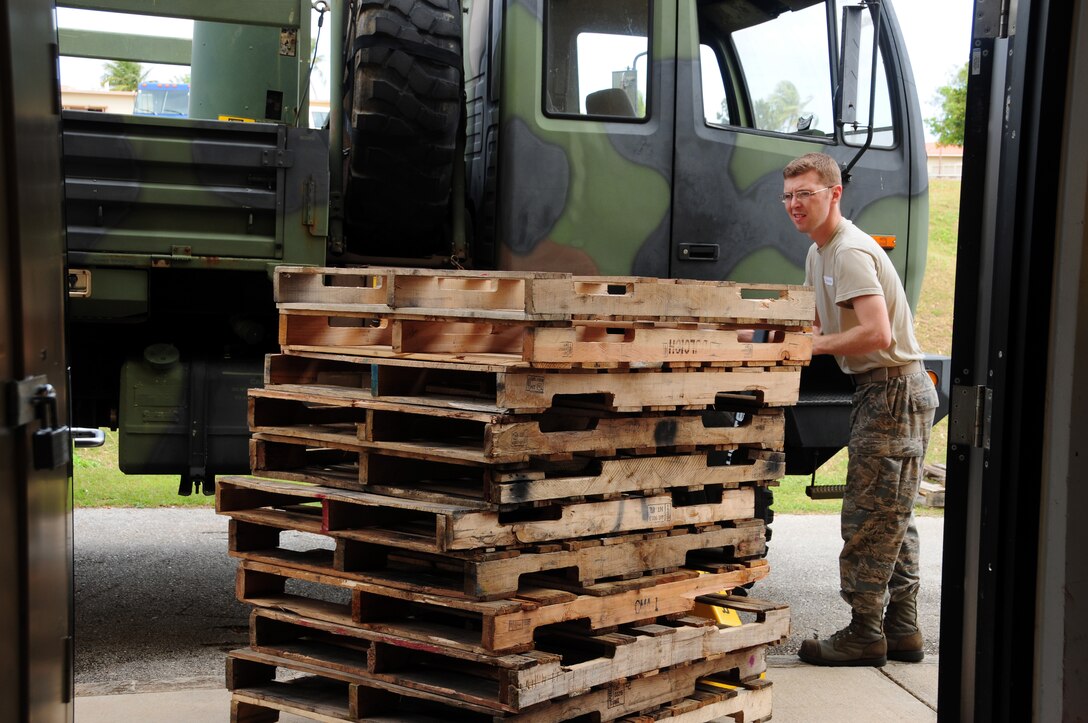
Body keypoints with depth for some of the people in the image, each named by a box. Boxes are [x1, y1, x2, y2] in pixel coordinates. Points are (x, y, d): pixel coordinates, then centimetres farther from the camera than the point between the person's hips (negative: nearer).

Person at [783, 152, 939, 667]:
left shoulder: (850, 252, -18)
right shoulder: (818, 253, 15)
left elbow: (878, 334, -28)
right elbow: (826, 324, 26)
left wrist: (816, 346, -17)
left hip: (894, 390, -11)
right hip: (883, 392, 11)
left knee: (868, 519, -6)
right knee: (893, 518, 14)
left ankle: (864, 635, 2)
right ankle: (902, 631, 22)